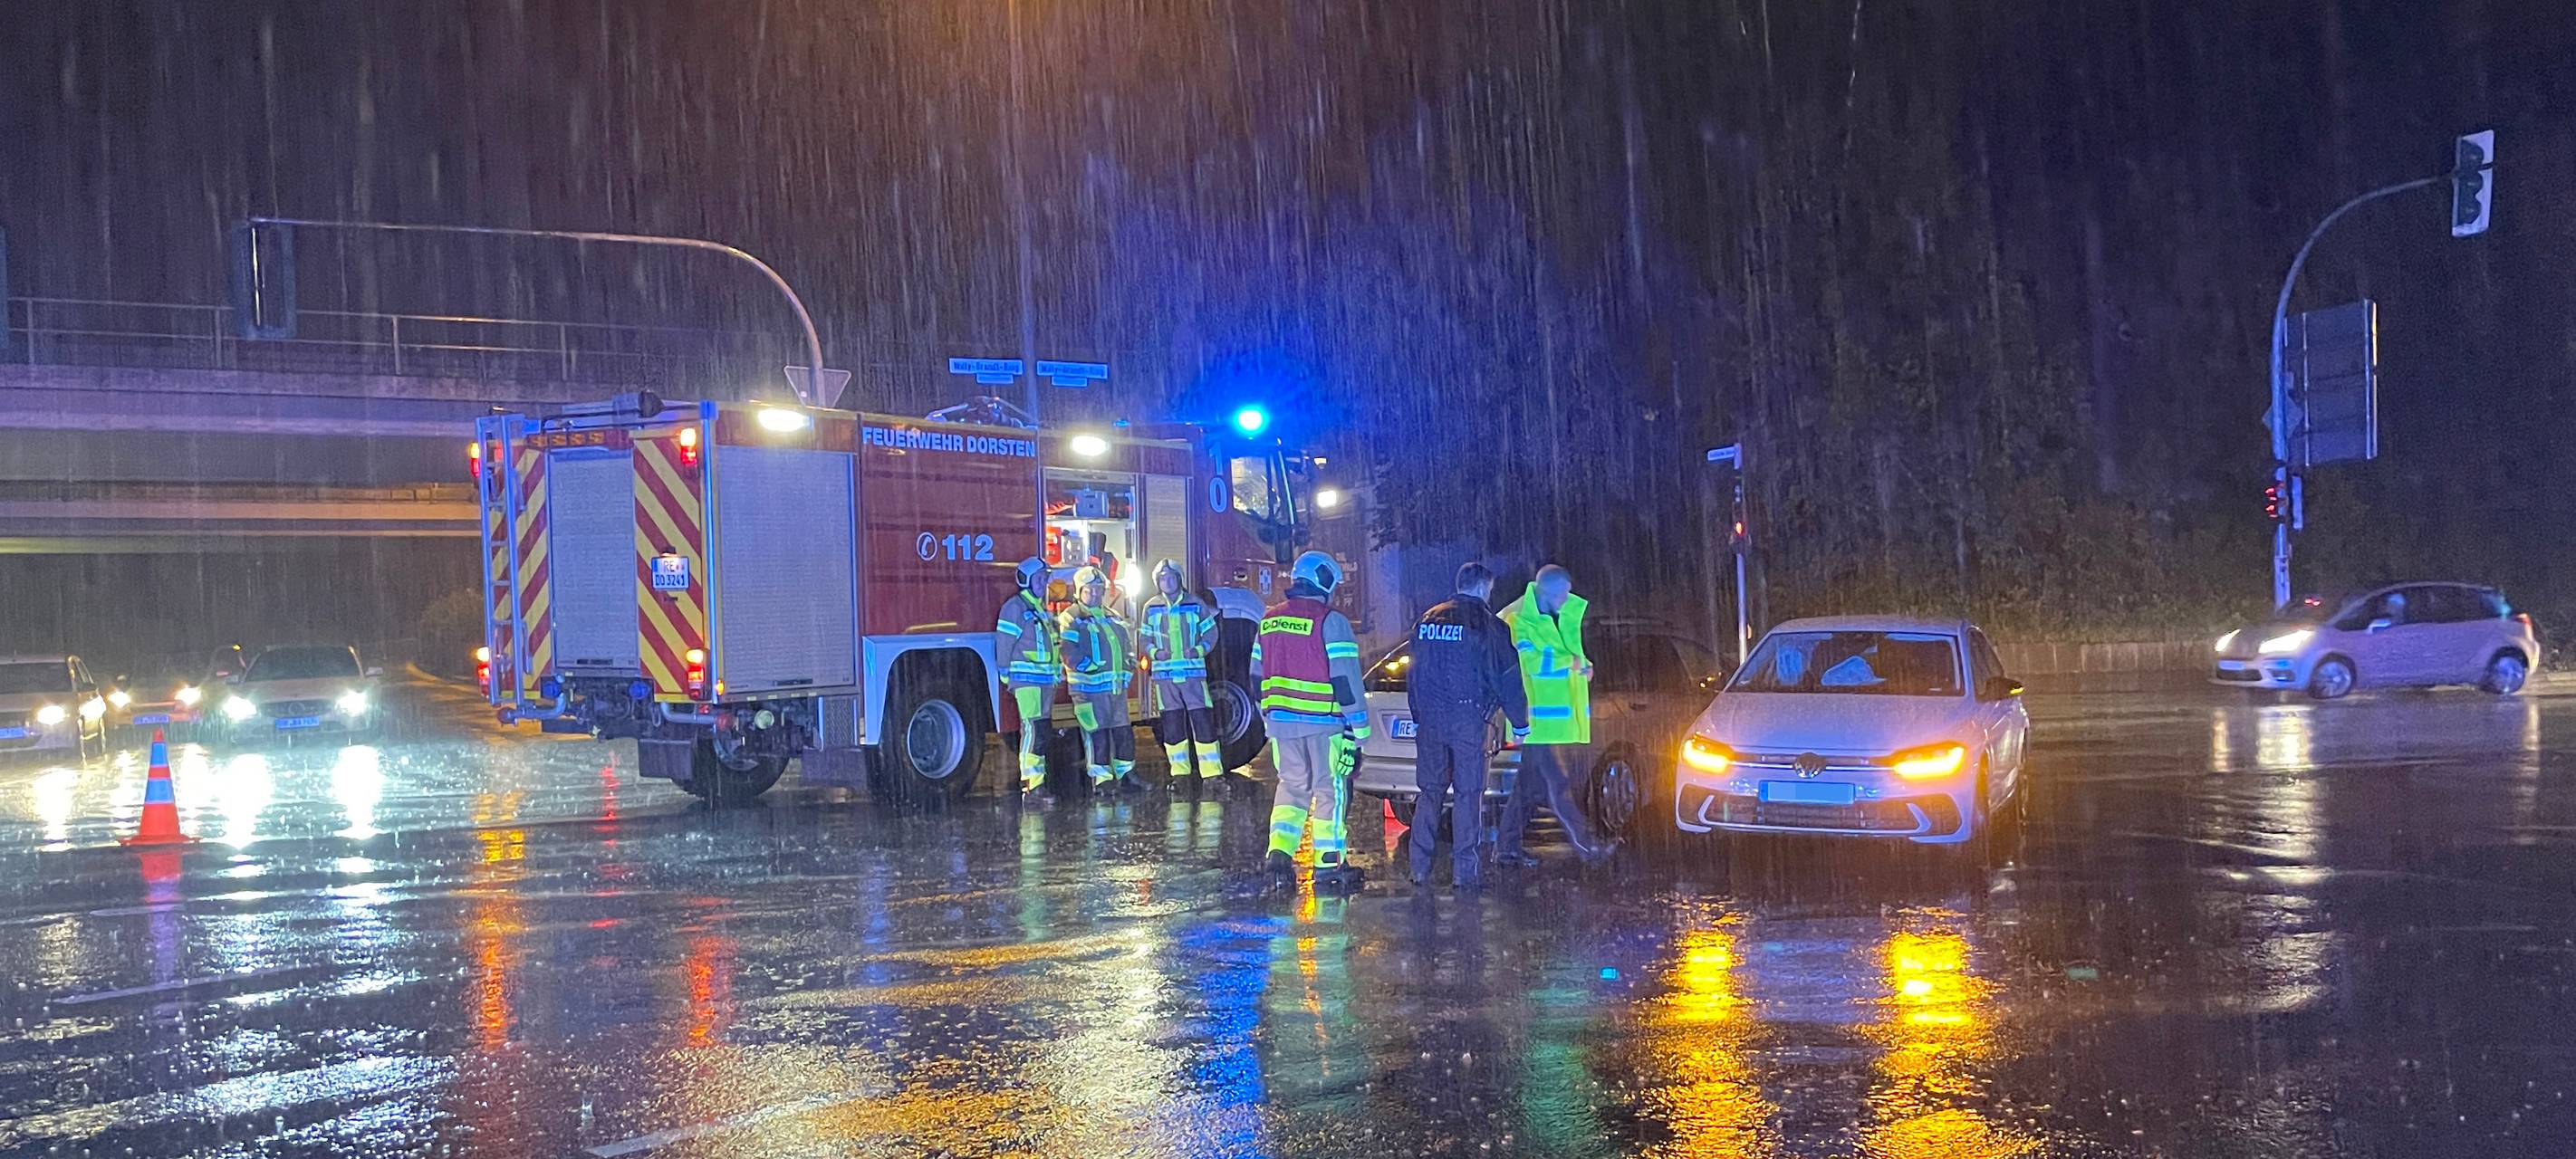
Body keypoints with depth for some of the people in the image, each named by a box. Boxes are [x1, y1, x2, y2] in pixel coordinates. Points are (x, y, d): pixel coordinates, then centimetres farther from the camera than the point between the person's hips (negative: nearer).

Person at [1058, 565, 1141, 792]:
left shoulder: (1112, 617, 18)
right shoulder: (1072, 618, -5)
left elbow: (1125, 646, 24)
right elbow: (1070, 655, -14)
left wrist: (1127, 671, 9)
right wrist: (1095, 668, -18)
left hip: (1116, 687, 7)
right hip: (1089, 688, -7)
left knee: (1123, 731, 9)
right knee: (1096, 734, -4)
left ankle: (1126, 774, 17)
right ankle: (1100, 778, 1)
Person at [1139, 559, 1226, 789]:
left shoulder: (1195, 603, 3)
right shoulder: (1151, 608, 8)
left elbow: (1210, 632, 6)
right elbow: (1143, 639, 12)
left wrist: (1199, 650, -12)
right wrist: (1154, 652, -8)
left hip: (1193, 671, -2)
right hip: (1164, 673, 2)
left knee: (1203, 720, -6)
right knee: (1171, 724, 4)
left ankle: (1212, 772, -3)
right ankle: (1179, 772, 12)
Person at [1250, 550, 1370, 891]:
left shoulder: (1269, 621, 11)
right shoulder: (1331, 622, -11)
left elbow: (1258, 676, 17)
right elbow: (1345, 679, -14)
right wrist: (1359, 728, -9)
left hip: (1280, 720, 6)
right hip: (1323, 722, -6)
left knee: (1292, 786, 17)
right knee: (1329, 790, 4)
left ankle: (1278, 853, 5)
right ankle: (1327, 865, 7)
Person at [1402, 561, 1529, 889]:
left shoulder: (1427, 621, 12)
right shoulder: (1488, 625, -5)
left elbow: (1413, 674, 18)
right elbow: (1507, 678, -4)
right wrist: (1519, 723, 5)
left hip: (1429, 718, 5)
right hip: (1467, 718, -5)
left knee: (1429, 791, 10)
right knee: (1468, 793, 1)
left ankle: (1421, 868, 10)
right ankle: (1464, 870, 0)